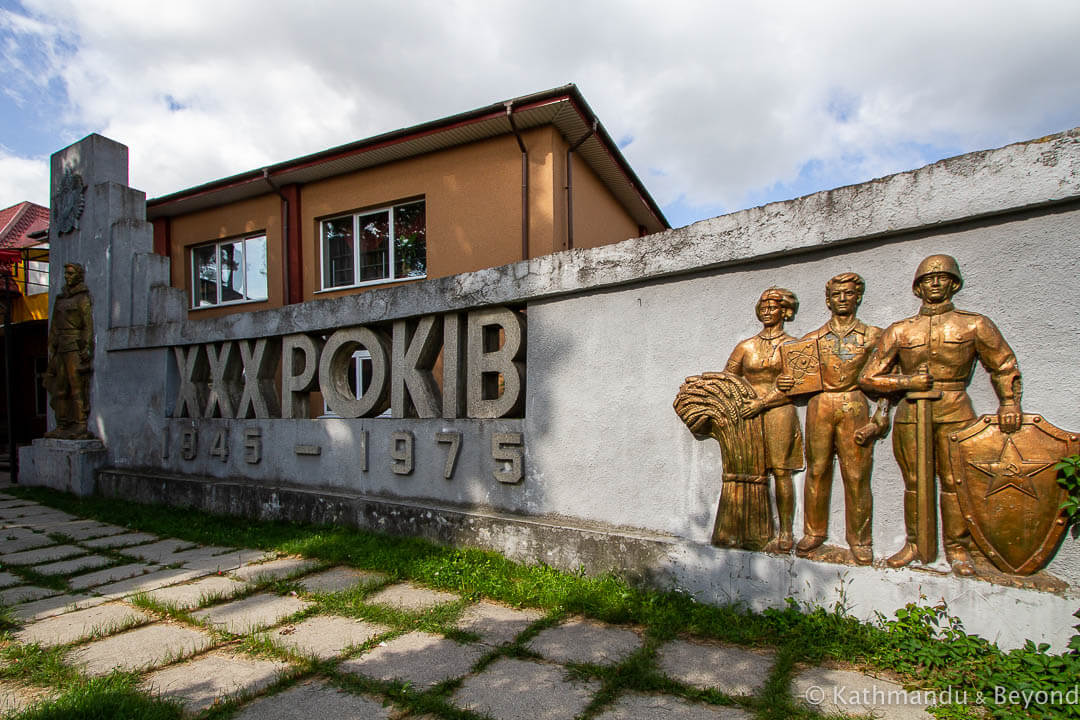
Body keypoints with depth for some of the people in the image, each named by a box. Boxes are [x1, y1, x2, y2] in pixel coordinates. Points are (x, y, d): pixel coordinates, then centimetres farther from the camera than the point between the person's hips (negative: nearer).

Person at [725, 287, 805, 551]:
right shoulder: (746, 346, 16)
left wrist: (762, 402, -13)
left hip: (778, 412, -3)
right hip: (748, 412, 3)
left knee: (781, 471, -6)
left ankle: (786, 531, 1)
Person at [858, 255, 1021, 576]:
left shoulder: (974, 325, 7)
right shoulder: (899, 331, 7)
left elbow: (1004, 367, 15)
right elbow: (868, 377, 7)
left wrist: (1009, 402, 2)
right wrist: (907, 381, -6)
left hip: (955, 412, -1)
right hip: (910, 413, 1)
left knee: (954, 482, 0)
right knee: (914, 482, 7)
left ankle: (957, 548, 14)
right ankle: (915, 544, 19)